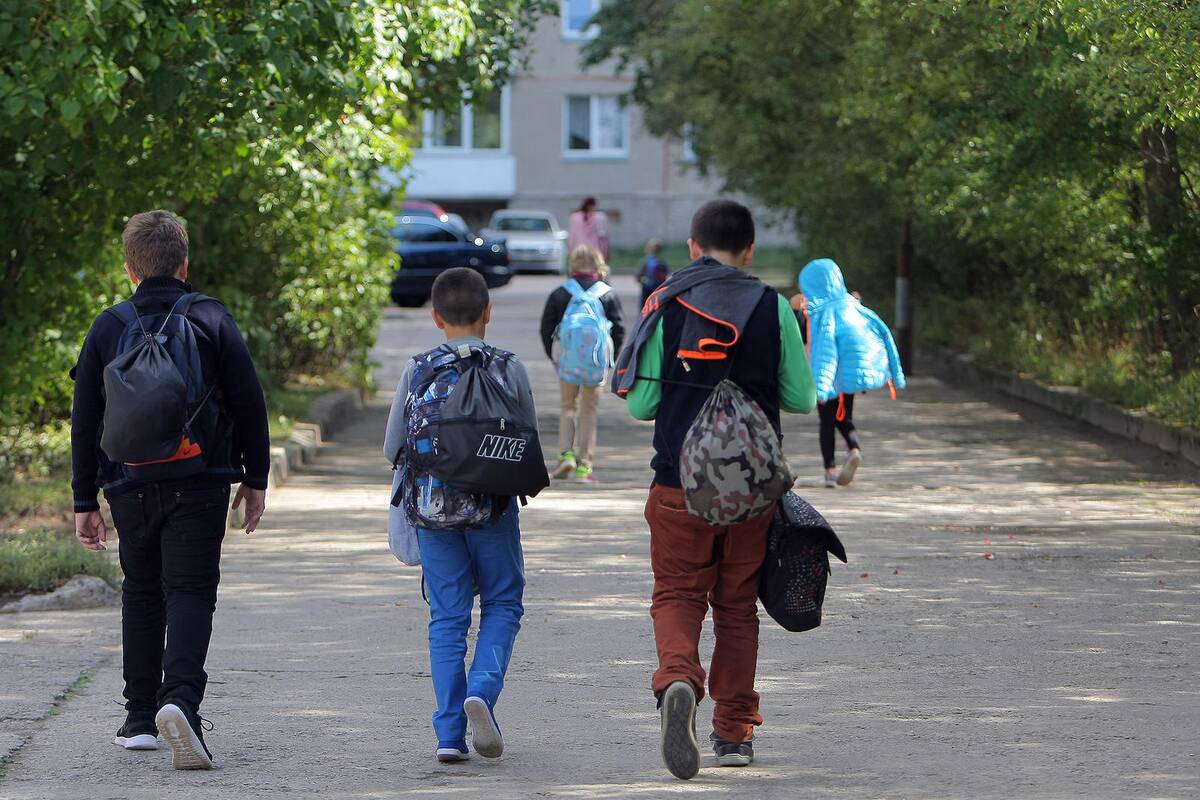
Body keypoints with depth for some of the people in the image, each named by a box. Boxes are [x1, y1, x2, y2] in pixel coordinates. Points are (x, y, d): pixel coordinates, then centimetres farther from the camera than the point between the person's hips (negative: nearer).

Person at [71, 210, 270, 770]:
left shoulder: (108, 328, 5)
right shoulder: (212, 320, 1)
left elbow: (84, 422, 6)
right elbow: (249, 403, 1)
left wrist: (85, 502, 11)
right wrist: (255, 479, 10)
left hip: (131, 487, 2)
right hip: (199, 486, -2)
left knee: (141, 594, 17)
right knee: (190, 594, -4)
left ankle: (140, 717, 19)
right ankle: (179, 699, -27)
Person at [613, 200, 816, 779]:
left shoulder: (666, 306, -2)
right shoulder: (772, 308, -1)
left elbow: (640, 402, -3)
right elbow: (802, 399, 3)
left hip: (680, 481, -1)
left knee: (678, 594, 6)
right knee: (737, 603, 13)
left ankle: (677, 680, -24)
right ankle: (734, 732, 14)